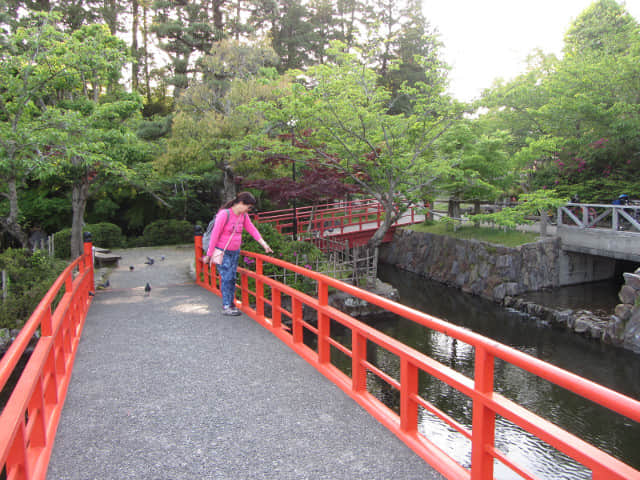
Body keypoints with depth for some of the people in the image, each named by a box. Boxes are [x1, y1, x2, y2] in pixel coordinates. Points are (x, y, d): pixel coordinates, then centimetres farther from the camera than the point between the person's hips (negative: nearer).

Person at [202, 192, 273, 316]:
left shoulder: (243, 215, 5)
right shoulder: (224, 214, -17)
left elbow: (252, 229, 7)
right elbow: (215, 234, -15)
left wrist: (264, 244, -3)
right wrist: (209, 254, -13)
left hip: (235, 252, 7)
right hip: (222, 251, -6)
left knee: (232, 278, 7)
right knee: (226, 277, -7)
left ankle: (231, 303, 16)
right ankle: (226, 307, -2)